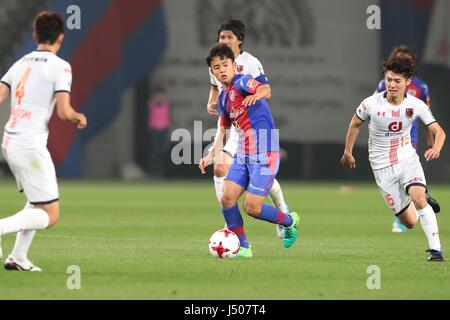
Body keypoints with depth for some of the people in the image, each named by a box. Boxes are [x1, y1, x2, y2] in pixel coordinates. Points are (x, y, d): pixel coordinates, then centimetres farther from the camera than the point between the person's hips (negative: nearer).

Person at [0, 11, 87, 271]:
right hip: (31, 145, -8)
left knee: (38, 203, 24)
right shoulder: (60, 67, -7)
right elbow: (64, 111, -13)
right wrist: (80, 118, 7)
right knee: (51, 216, -3)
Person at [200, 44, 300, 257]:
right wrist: (211, 156, 20)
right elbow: (223, 129, 29)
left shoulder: (241, 82, -10)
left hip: (264, 154, -8)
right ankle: (242, 248, 7)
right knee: (226, 198, -6)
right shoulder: (223, 98, 15)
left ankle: (290, 222, 17)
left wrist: (256, 95, -57)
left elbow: (265, 89, -33)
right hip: (243, 154, 8)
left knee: (252, 207, -11)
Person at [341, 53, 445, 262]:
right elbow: (355, 123, 6)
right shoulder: (371, 104, -14)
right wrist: (348, 152, 15)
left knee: (419, 199, -30)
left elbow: (438, 131, -9)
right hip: (382, 166, 0)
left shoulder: (416, 105, -12)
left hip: (408, 159, 0)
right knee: (410, 222, 0)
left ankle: (435, 250, -22)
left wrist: (436, 148, -31)